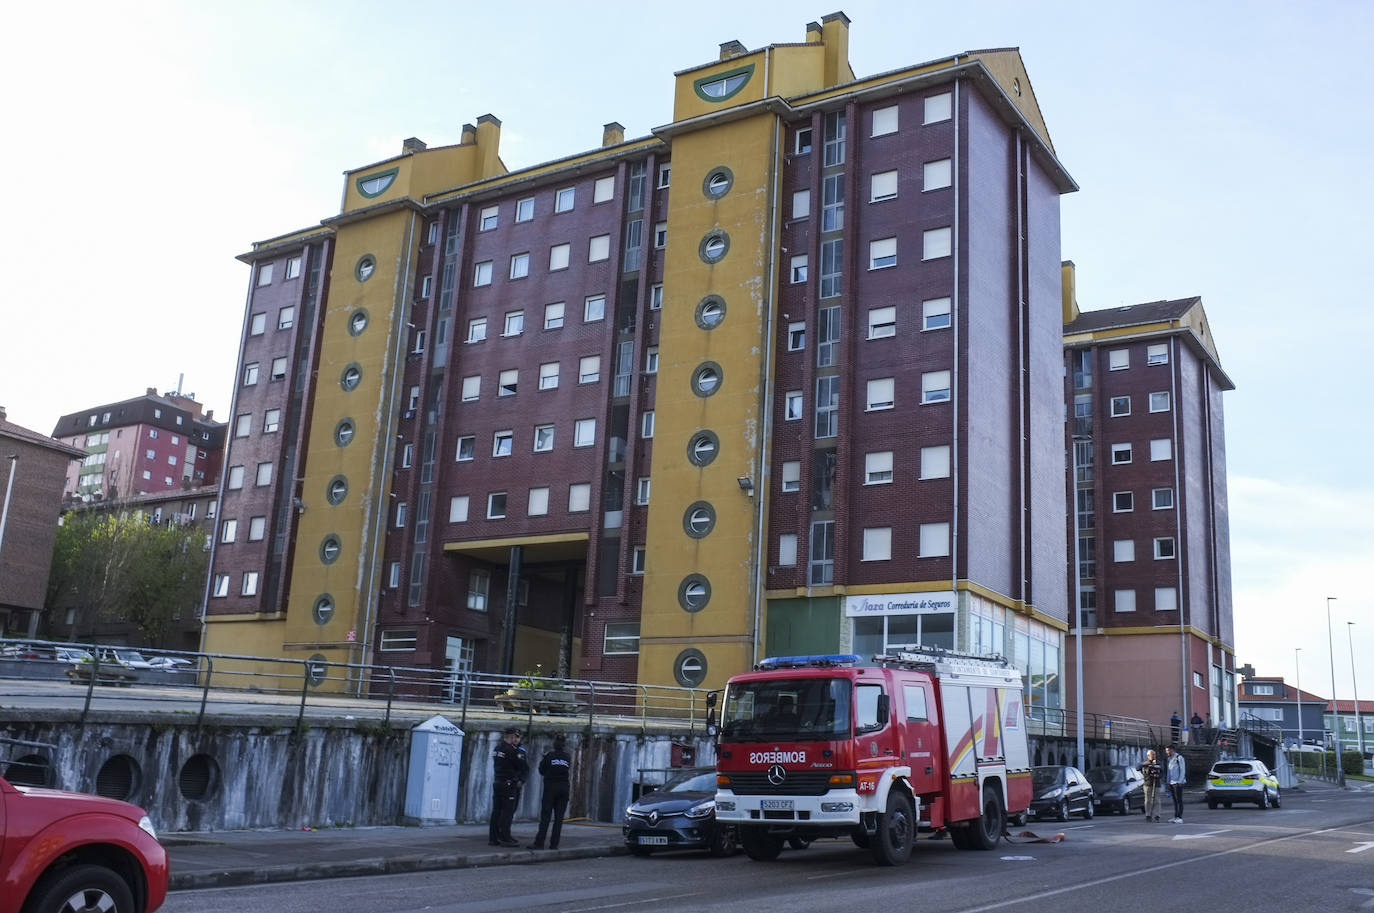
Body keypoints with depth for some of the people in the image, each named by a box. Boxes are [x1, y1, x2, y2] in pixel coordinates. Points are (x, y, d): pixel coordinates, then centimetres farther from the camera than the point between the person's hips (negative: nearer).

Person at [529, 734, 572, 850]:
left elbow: (542, 771, 3)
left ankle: (539, 843, -4)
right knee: (559, 817, 5)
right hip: (564, 788, 3)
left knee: (545, 816, -1)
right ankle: (554, 844, 4)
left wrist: (542, 760, 18)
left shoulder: (549, 756, -6)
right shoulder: (567, 757, 3)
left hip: (550, 787, -3)